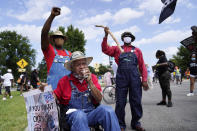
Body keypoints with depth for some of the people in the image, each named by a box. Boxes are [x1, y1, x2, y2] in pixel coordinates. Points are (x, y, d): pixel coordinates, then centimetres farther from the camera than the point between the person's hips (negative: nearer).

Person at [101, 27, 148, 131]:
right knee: (120, 102, 2)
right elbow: (105, 49, 0)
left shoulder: (137, 50, 16)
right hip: (121, 77, -1)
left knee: (136, 101, 4)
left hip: (134, 77, 1)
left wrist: (144, 80, 0)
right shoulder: (117, 49, 16)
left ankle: (136, 123, 21)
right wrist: (106, 36, -10)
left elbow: (142, 66, 10)